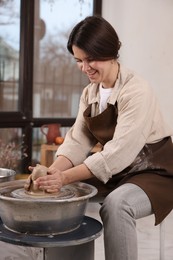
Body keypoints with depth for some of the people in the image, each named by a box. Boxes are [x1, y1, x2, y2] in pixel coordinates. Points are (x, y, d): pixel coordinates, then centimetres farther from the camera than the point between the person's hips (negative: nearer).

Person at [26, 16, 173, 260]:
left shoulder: (136, 91, -22)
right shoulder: (89, 93, 2)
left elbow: (119, 152, -29)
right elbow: (78, 141, -5)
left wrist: (66, 177, -33)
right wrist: (53, 171, -23)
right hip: (114, 173, 8)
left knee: (116, 203, -35)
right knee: (62, 192, -3)